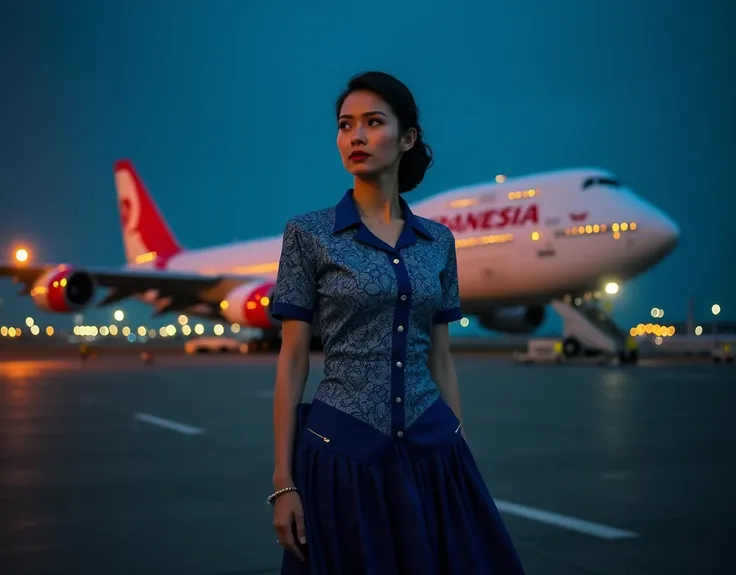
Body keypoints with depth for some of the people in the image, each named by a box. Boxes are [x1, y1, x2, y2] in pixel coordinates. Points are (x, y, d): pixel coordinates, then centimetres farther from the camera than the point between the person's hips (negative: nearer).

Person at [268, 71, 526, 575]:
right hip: (341, 451, -3)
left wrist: (462, 456, 9)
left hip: (431, 450, 3)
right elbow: (293, 360, -4)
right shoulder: (308, 234, -3)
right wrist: (283, 481, -8)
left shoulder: (438, 241, 8)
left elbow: (441, 358, 11)